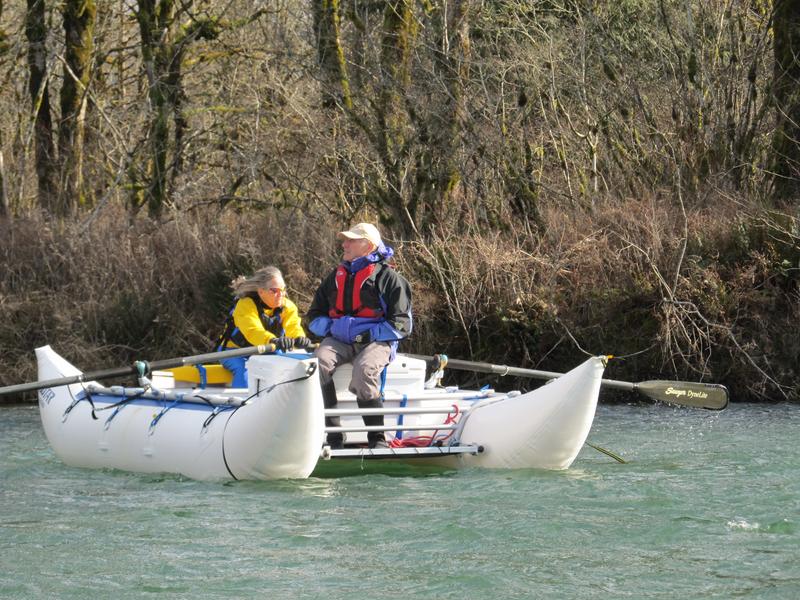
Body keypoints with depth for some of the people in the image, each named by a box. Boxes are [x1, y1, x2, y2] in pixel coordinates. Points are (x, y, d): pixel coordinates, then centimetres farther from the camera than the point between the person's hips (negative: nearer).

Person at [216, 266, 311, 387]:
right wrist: (273, 340, -62)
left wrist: (299, 338, -50)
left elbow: (293, 326, -24)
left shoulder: (287, 306, -6)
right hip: (236, 350, -4)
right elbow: (253, 331, -40)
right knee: (244, 370, -36)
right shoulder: (245, 304, -23)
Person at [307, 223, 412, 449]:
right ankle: (333, 433, -30)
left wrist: (369, 333, -12)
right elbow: (314, 316, 25)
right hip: (338, 340, 4)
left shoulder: (388, 277, 7)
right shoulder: (335, 277, 23)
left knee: (364, 370, -37)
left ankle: (377, 438, -27)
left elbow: (401, 324, 0)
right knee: (319, 362, -30)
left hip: (376, 341, -4)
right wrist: (330, 327, 3)